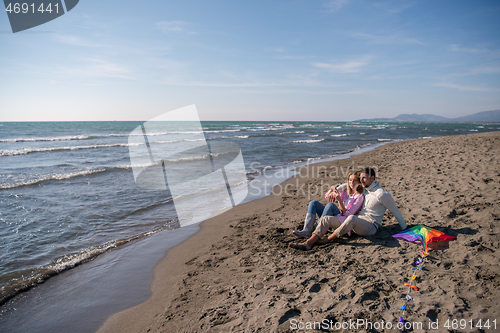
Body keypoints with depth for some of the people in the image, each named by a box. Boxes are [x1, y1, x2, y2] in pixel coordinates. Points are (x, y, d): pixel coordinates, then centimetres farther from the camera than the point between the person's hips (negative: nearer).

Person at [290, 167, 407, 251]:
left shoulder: (382, 194, -8)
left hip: (370, 226, -8)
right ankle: (308, 243, -27)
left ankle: (328, 239, -25)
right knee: (326, 219, -12)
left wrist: (404, 227, 10)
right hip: (357, 222, 8)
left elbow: (395, 211, 1)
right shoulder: (364, 189, 16)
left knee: (352, 219, -43)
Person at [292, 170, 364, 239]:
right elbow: (327, 197, 15)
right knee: (314, 203, -9)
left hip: (343, 222, -7)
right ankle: (307, 231, -27)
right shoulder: (346, 191, 16)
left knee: (331, 205, -34)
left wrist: (339, 200, -24)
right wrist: (331, 190, -7)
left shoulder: (359, 196, -4)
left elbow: (347, 214, -14)